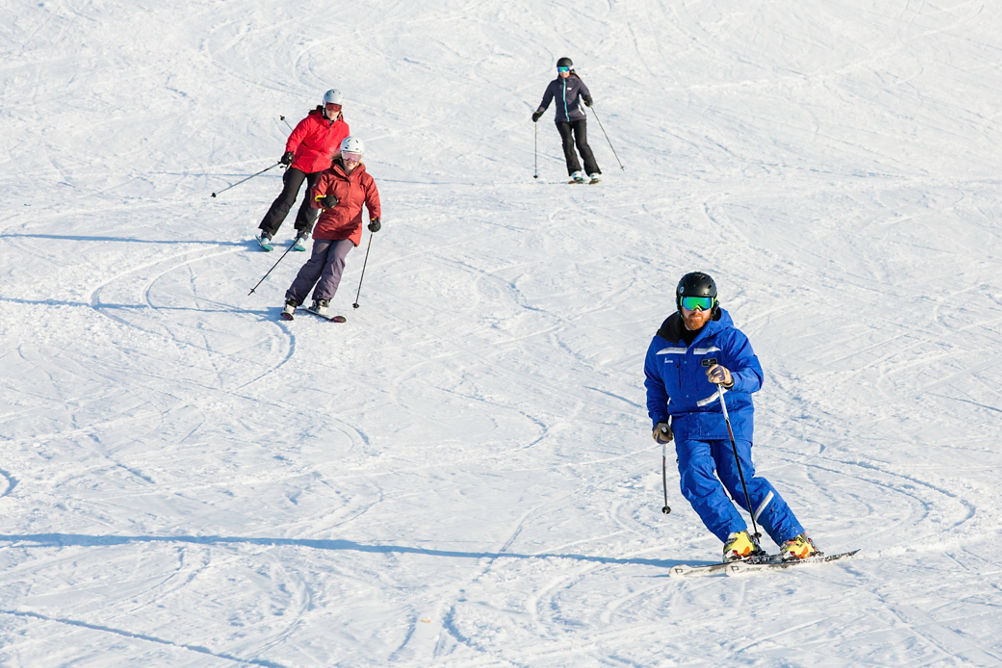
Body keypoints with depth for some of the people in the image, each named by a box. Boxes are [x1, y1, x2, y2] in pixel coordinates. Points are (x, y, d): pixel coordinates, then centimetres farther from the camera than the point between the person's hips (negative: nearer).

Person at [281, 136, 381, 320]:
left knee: (336, 258, -21)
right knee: (317, 262, -10)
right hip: (327, 227, -1)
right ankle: (292, 300, 0)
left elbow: (373, 202, 4)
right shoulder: (329, 175, 3)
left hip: (350, 230, 1)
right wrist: (324, 201, -29)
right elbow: (315, 196, -4)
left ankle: (321, 301, -16)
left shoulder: (366, 180, 7)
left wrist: (375, 220, -17)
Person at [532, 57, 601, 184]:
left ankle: (594, 173, -9)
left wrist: (588, 100, -33)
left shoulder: (577, 82, 4)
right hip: (562, 119, 2)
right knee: (568, 142, -20)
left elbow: (585, 93, -10)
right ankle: (576, 173, -23)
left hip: (578, 117, -2)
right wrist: (539, 112, -1)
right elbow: (546, 101, 16)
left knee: (582, 144, -14)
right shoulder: (554, 85, 11)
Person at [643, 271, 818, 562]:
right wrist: (659, 418, 14)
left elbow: (754, 375, -22)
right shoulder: (663, 343, 6)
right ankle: (738, 539, -16)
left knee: (739, 480, -15)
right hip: (688, 426, 4)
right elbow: (654, 381, 24)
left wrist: (730, 379, -43)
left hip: (730, 420, -4)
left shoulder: (727, 338, -9)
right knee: (695, 479, -19)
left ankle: (795, 538, -7)